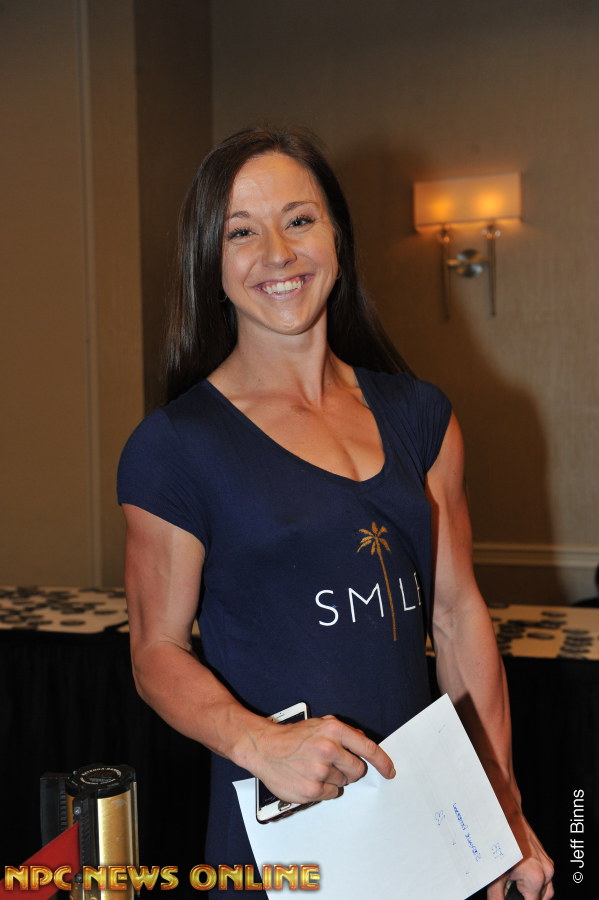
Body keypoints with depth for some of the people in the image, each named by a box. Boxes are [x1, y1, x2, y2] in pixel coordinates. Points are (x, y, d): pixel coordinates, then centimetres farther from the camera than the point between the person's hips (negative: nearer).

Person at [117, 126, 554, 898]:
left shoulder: (418, 416, 3)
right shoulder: (174, 445, -10)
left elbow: (458, 615, 4)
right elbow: (158, 653, -6)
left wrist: (505, 812, 3)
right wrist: (260, 743, -24)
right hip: (275, 833, -4)